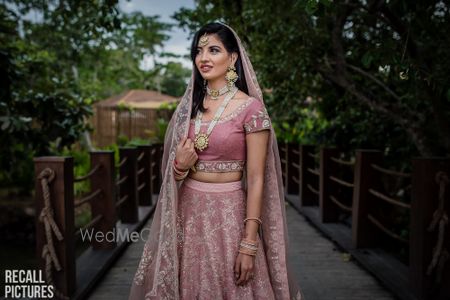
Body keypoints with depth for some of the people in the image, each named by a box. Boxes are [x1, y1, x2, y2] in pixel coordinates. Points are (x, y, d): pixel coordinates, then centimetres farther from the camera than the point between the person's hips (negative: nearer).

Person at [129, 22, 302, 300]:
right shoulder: (189, 104, 6)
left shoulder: (250, 108, -10)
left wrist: (249, 243, -16)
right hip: (187, 210, 5)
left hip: (228, 212, -5)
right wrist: (179, 165, -9)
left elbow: (256, 180, -13)